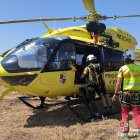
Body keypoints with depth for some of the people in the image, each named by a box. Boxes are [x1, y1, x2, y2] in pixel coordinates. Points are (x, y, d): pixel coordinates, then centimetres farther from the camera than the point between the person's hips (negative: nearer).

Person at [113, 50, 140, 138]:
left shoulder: (122, 69, -4)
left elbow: (118, 83, -6)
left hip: (126, 94, -1)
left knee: (125, 113, 14)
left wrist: (116, 94, 3)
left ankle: (125, 132, 21)